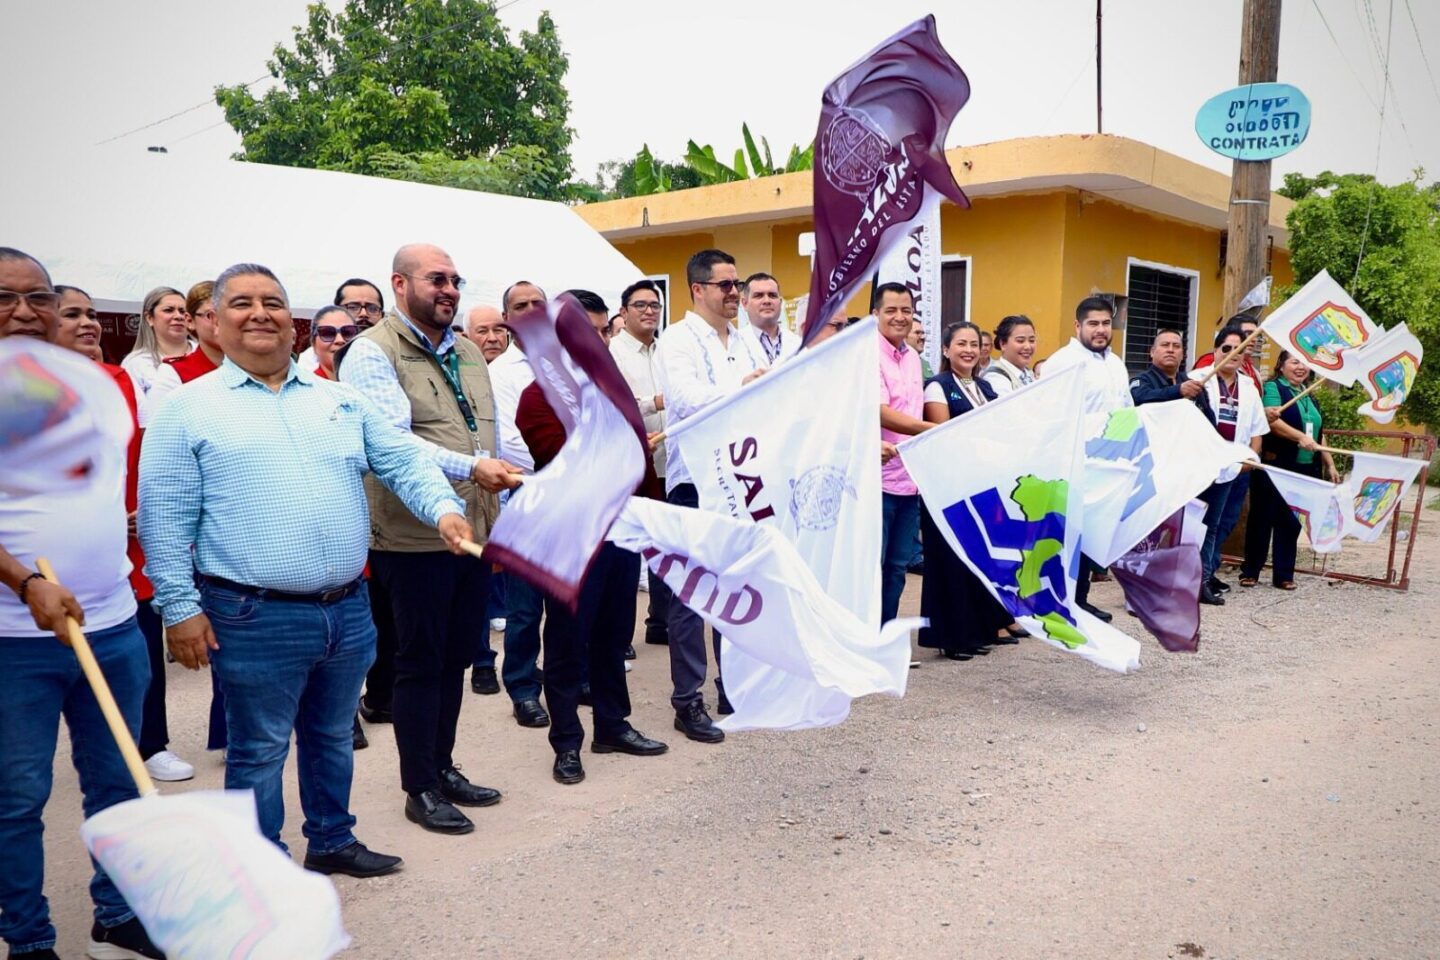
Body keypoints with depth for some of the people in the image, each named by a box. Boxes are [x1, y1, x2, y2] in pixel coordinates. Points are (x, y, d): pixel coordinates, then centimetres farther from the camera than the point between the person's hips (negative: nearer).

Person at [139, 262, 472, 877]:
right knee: (260, 750, 9)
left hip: (348, 610, 5)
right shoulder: (188, 410, -1)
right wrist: (180, 608, -10)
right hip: (255, 619, -4)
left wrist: (444, 509, -13)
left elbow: (403, 463, 5)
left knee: (333, 737, 20)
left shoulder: (341, 401, 11)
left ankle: (332, 841, 39)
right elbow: (165, 519, -4)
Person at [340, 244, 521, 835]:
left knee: (456, 658, 16)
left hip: (473, 534, 7)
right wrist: (470, 468, -32)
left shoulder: (467, 352, 15)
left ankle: (443, 768, 31)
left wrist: (499, 521, 15)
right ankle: (420, 790, 18)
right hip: (415, 537, -7)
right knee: (421, 663, 4)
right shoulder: (373, 353, -9)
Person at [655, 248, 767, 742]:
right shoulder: (679, 341, -5)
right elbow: (687, 400, -21)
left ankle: (732, 687, 26)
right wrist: (744, 389, -14)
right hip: (696, 479, -7)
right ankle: (688, 701, 9)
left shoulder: (745, 344, 16)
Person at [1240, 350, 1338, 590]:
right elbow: (1272, 420, -19)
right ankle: (1250, 571, 7)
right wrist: (1300, 437, -31)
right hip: (1274, 466, -7)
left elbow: (1318, 435, 24)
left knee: (1291, 521, 8)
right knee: (1262, 518, 0)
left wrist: (1330, 465, 18)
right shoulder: (1273, 387, -3)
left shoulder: (1309, 396, 20)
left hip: (1304, 469, 7)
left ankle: (1284, 575, 14)